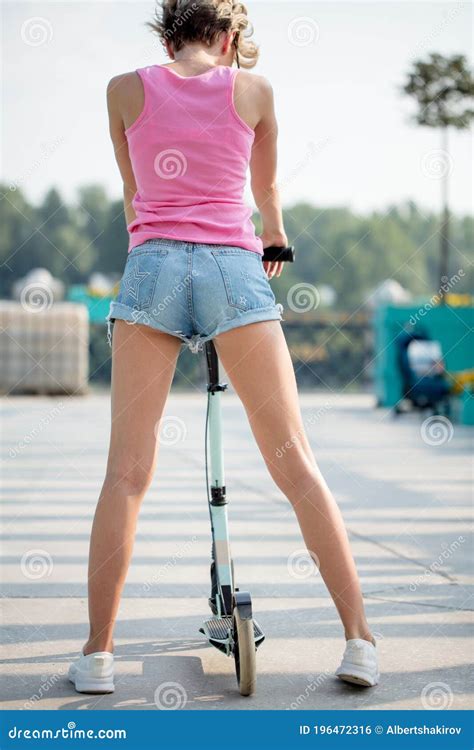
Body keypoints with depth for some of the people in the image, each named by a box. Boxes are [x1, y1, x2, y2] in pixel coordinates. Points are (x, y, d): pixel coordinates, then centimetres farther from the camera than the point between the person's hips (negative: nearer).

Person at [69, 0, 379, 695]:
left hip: (151, 267, 1)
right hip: (233, 267, -1)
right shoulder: (254, 87, 9)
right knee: (295, 460, 2)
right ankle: (359, 639, 3)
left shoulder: (125, 88, 10)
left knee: (127, 469, 3)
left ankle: (97, 653, 4)